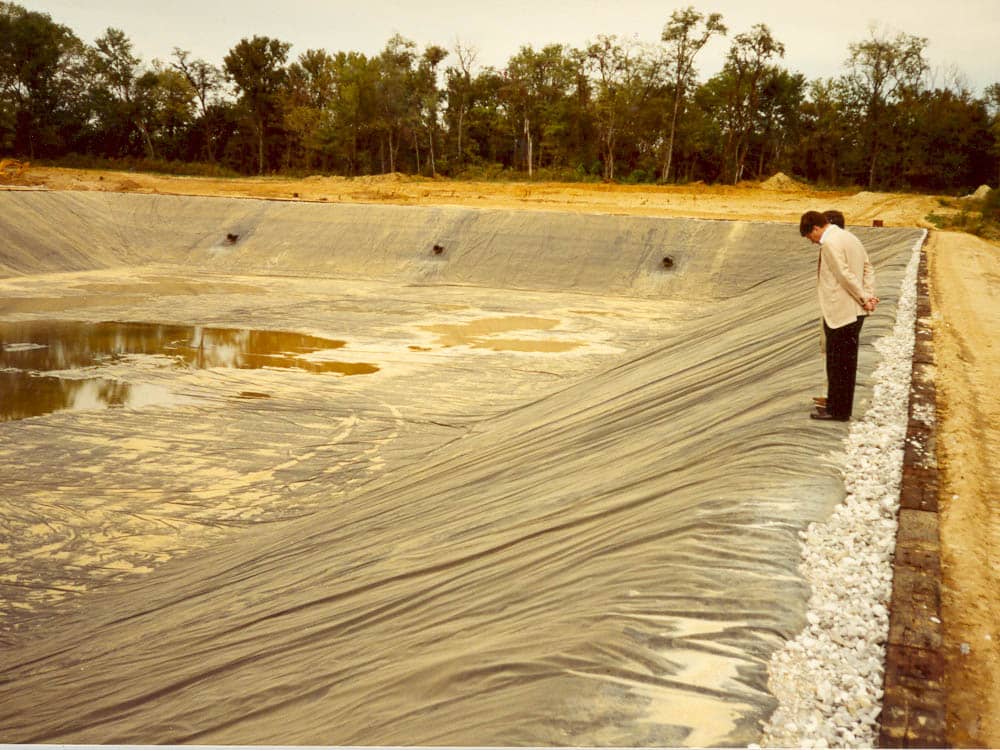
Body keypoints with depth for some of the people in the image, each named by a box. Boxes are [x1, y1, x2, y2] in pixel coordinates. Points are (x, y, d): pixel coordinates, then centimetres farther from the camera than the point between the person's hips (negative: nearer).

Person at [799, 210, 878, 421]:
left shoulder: (830, 243, -15)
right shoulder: (849, 237, 15)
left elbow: (845, 275, -20)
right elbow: (868, 267, 14)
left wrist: (864, 299, -13)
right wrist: (869, 295, 4)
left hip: (840, 312, -10)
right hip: (855, 311, 10)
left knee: (838, 362, -1)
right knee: (847, 361, 15)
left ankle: (838, 410, 6)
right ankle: (837, 406, 25)